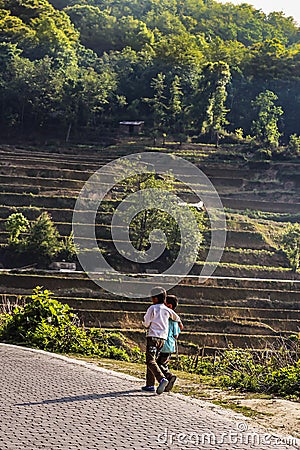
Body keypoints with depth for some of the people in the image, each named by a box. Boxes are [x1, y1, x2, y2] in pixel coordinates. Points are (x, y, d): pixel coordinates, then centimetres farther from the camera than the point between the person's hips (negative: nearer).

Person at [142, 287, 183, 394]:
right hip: (163, 338, 7)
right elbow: (176, 317, 31)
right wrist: (179, 323, 52)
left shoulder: (152, 308, -6)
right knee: (152, 360, 14)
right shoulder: (167, 310, 12)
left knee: (150, 361, -11)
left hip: (153, 336, -7)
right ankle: (150, 385, 13)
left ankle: (162, 379, -32)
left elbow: (146, 323, -5)